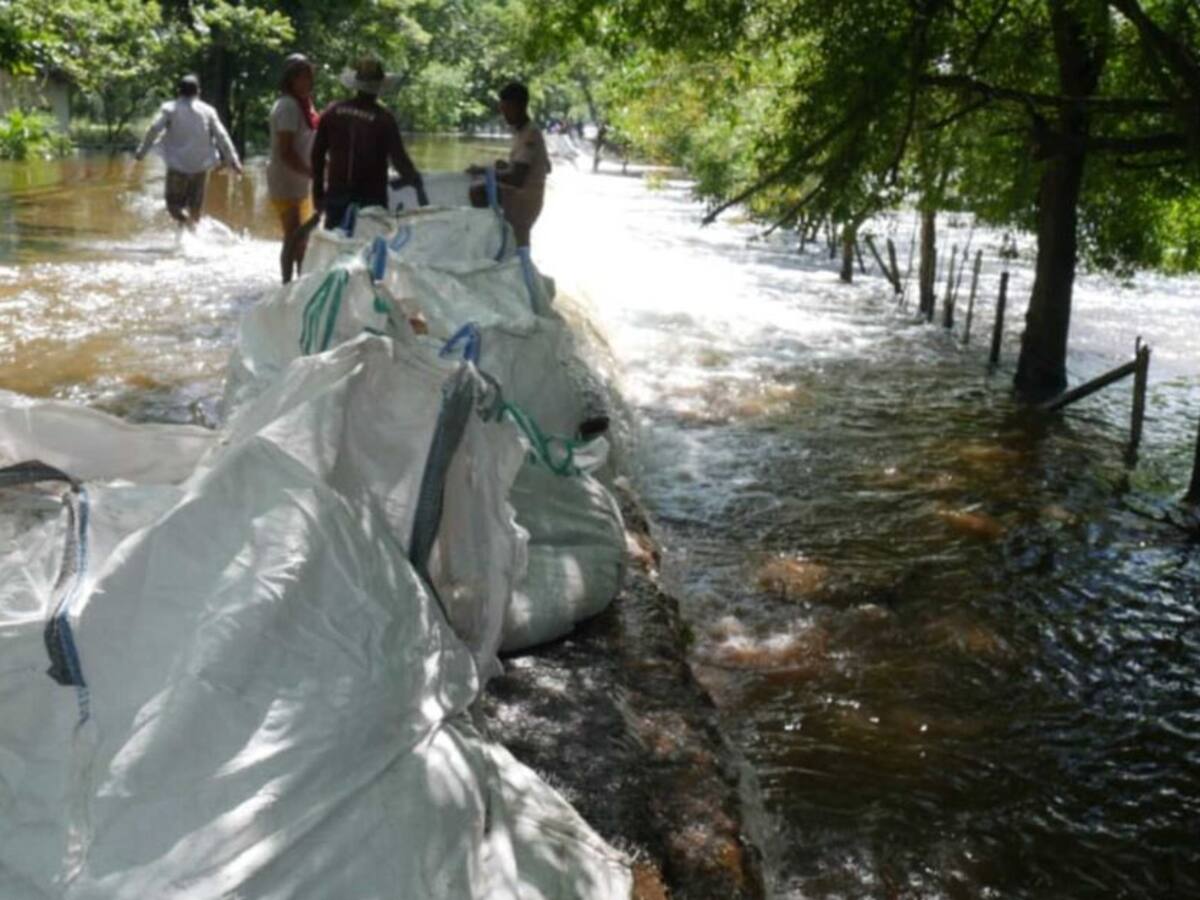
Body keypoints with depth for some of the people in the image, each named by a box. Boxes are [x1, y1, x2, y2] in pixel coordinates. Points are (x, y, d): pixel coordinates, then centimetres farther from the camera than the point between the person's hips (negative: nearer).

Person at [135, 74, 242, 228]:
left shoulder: (170, 108, 0)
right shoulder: (207, 110, 5)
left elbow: (154, 130, -8)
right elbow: (221, 136, 0)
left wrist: (142, 151, 0)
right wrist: (233, 159, 2)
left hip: (178, 165, -2)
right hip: (201, 165, 2)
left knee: (174, 203, 4)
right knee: (196, 205, 15)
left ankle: (187, 222, -25)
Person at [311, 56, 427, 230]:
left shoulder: (333, 112, 1)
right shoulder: (384, 119, -10)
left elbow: (317, 154, 6)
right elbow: (399, 159, -11)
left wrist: (318, 191, 15)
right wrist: (417, 182, 4)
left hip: (336, 194, 3)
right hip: (371, 197, -3)